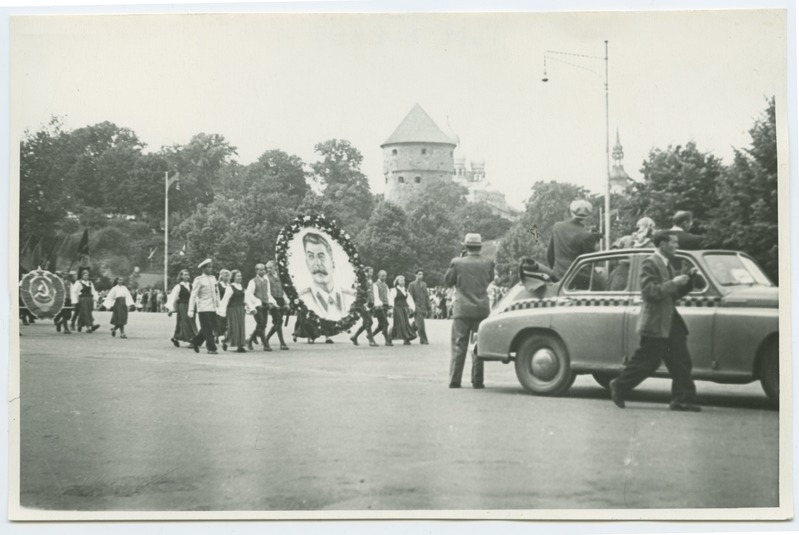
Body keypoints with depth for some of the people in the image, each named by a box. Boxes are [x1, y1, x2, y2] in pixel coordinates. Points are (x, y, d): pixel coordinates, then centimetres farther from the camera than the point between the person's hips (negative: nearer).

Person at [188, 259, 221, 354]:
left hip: (212, 308, 6)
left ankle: (196, 341, 26)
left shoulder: (213, 278, 12)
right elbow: (193, 296, -8)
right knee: (207, 329, -5)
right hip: (203, 308, -6)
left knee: (212, 327, 9)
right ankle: (211, 348, 1)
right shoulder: (199, 280, -7)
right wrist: (191, 310, -12)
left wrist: (218, 306, 16)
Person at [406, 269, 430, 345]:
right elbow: (410, 297, -5)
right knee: (420, 324, -11)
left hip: (423, 307, 5)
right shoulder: (412, 285, -2)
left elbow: (427, 296, 16)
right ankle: (423, 340, -8)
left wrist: (428, 306, 9)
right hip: (416, 307, -5)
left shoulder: (424, 284, 15)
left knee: (416, 324, 6)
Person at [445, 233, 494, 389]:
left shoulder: (457, 262, -7)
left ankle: (454, 380, 2)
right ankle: (477, 380, 8)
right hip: (482, 310, 1)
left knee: (458, 346, 4)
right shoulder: (488, 263, -3)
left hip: (462, 309, -1)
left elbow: (448, 281, 5)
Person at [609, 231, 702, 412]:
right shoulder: (650, 263, -12)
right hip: (655, 323, -9)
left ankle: (682, 399, 5)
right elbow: (649, 292, -21)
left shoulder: (667, 265, 18)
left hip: (670, 322, 9)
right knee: (646, 361, -2)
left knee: (681, 361, 2)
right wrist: (673, 283, -22)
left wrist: (689, 278, 8)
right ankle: (619, 387, 15)